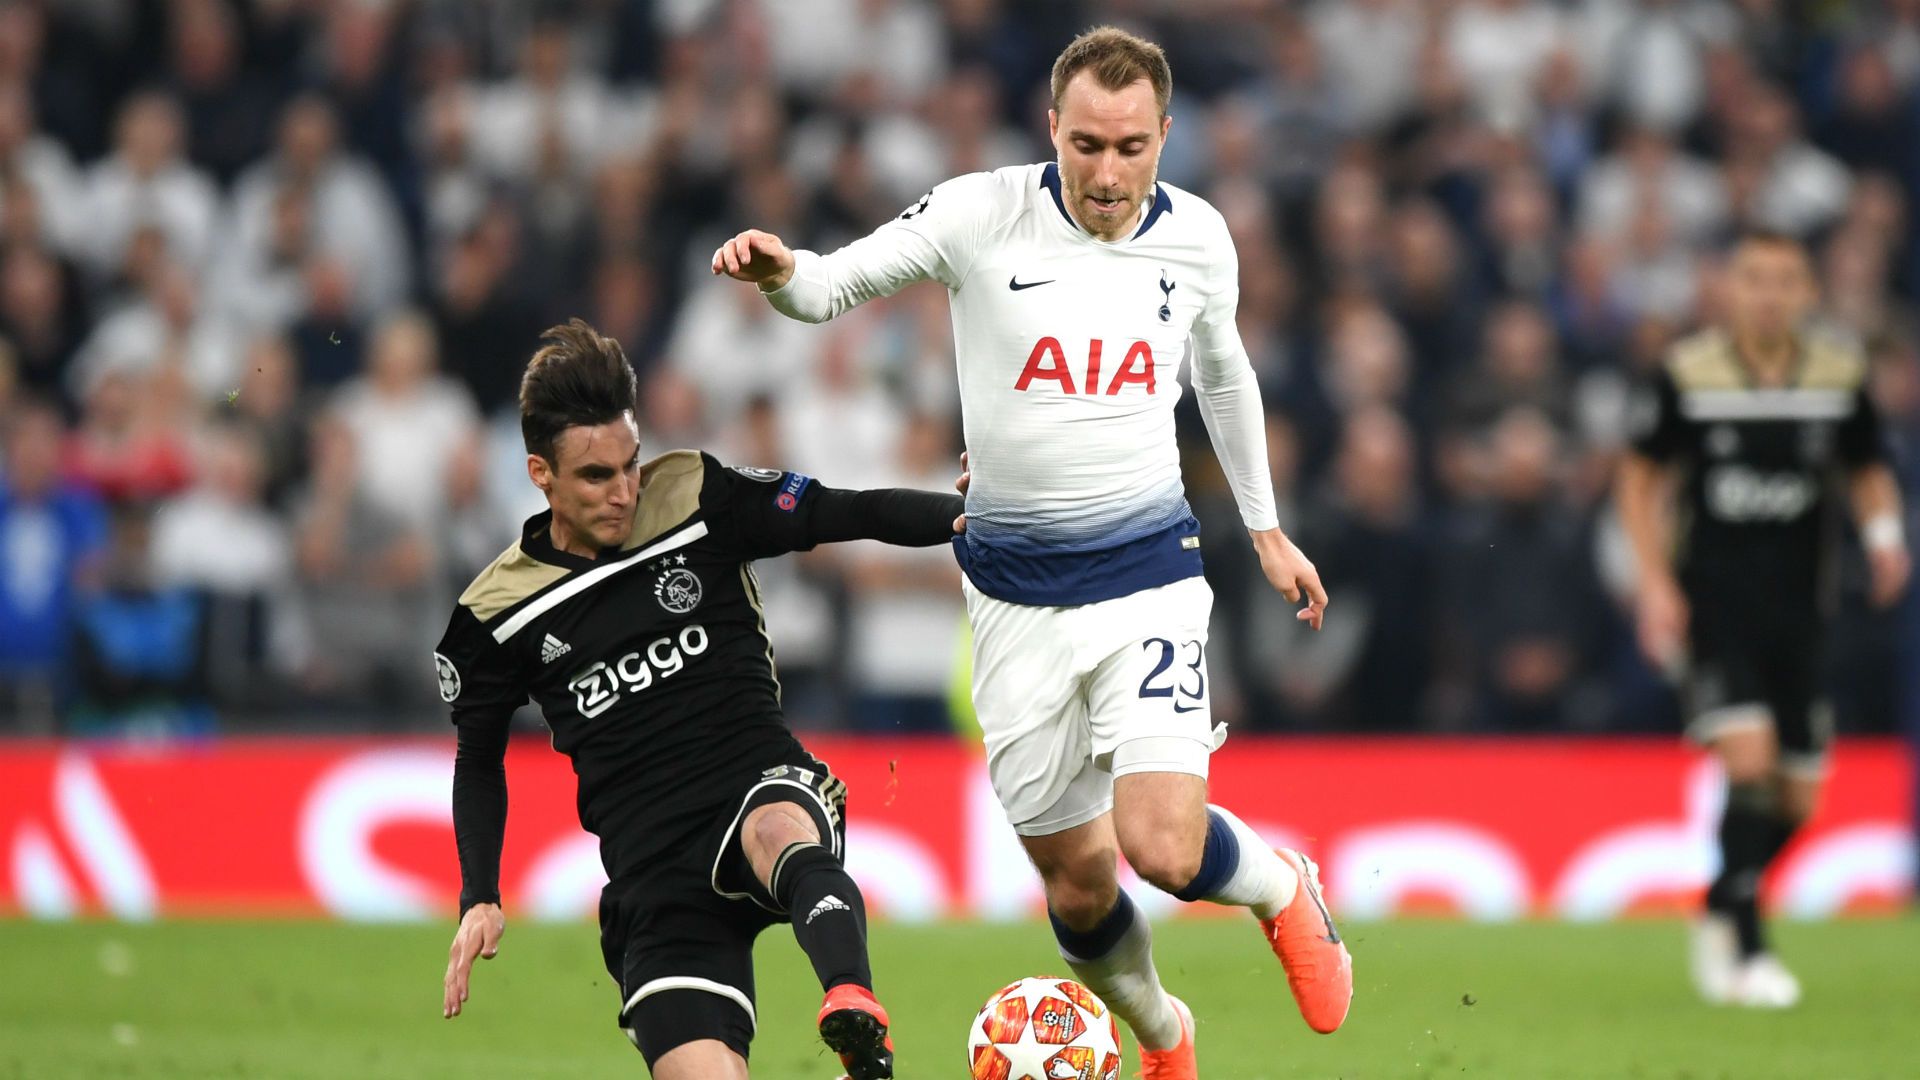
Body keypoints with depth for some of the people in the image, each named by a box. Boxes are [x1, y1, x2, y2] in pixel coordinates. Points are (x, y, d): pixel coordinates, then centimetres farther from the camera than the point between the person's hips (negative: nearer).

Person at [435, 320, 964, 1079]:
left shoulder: (697, 499, 2)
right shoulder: (498, 614, 5)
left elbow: (852, 515, 3)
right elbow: (479, 759, 19)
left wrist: (962, 517, -15)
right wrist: (479, 898, 9)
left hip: (765, 785, -1)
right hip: (654, 869, 1)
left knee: (779, 830, -41)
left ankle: (856, 1015, -68)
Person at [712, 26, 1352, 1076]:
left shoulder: (1196, 238, -1)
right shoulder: (982, 214, -10)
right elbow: (832, 286, -10)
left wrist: (1265, 527, 24)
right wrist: (779, 271, -34)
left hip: (1147, 574, 0)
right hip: (1015, 587, 0)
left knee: (1164, 847, -19)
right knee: (1077, 879, 7)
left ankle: (1282, 889, 16)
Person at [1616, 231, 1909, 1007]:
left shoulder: (1840, 375, 1)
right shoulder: (1687, 374, -5)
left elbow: (1869, 471, 16)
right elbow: (1641, 478, 5)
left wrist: (1883, 530, -6)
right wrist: (1655, 583, -4)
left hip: (1799, 607, 4)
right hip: (1713, 599, -4)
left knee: (1796, 797, 6)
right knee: (1750, 761, -21)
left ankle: (1720, 913, 33)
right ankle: (1746, 954, -14)